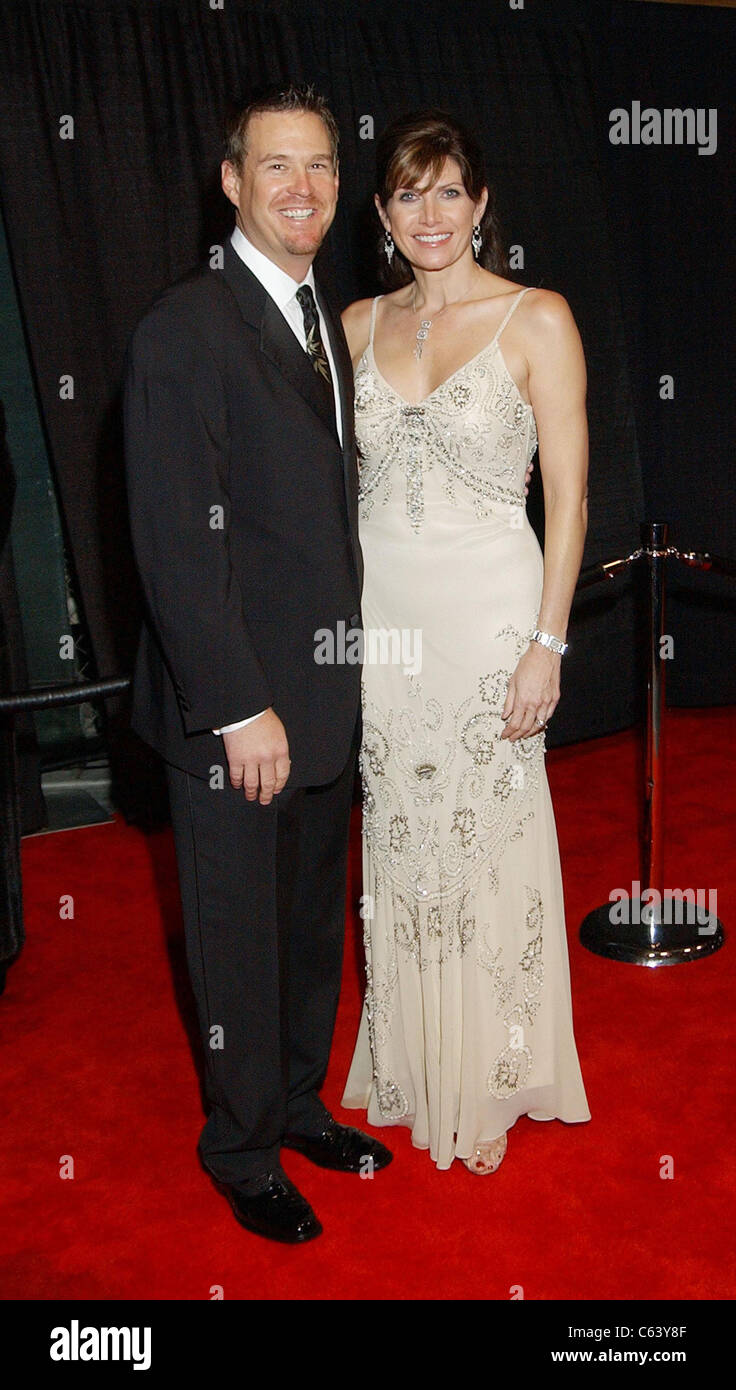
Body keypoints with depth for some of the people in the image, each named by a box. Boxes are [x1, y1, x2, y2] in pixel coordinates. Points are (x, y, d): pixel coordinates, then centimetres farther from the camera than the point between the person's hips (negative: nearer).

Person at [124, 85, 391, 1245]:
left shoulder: (325, 322, 12)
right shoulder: (187, 330, -14)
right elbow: (177, 544, -19)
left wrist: (342, 673, 10)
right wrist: (240, 707, -20)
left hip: (325, 699, 8)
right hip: (235, 709, -8)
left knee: (312, 924, 20)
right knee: (241, 943, 9)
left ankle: (299, 1103, 41)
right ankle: (243, 1152, 30)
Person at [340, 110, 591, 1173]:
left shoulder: (537, 319, -5)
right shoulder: (359, 324, 9)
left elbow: (568, 495, -7)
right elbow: (340, 480, 12)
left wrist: (546, 644, -13)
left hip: (487, 616, -4)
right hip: (378, 611, 4)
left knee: (487, 843, 5)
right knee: (400, 841, 13)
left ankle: (493, 1085, 26)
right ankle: (412, 1068, 33)